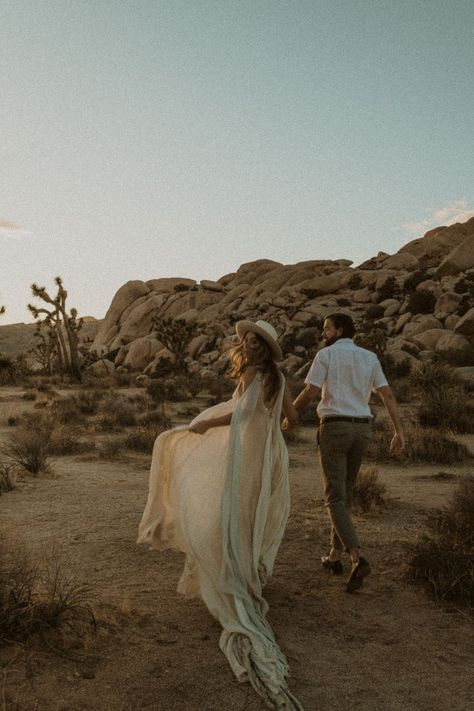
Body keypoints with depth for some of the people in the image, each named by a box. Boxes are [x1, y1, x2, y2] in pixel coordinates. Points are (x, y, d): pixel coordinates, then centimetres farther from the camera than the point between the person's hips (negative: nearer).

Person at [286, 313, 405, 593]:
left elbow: (310, 393, -9)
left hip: (334, 428, -5)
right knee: (345, 493, 18)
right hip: (361, 429, 5)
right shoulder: (370, 357, 10)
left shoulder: (325, 355, -3)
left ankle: (358, 558, -22)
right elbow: (387, 394, 2)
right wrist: (400, 431, -1)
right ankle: (335, 555, 23)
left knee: (335, 499, -5)